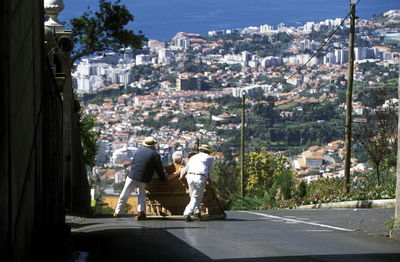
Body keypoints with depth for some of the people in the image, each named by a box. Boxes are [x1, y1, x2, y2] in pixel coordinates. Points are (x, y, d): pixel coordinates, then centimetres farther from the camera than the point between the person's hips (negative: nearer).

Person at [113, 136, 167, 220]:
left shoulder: (139, 150, 10)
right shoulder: (155, 155, 0)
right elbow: (159, 169, 4)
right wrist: (163, 178, 18)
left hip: (132, 176, 1)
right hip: (143, 179, -1)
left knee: (124, 195, 11)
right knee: (141, 194, 21)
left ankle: (117, 212, 16)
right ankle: (141, 212, 6)